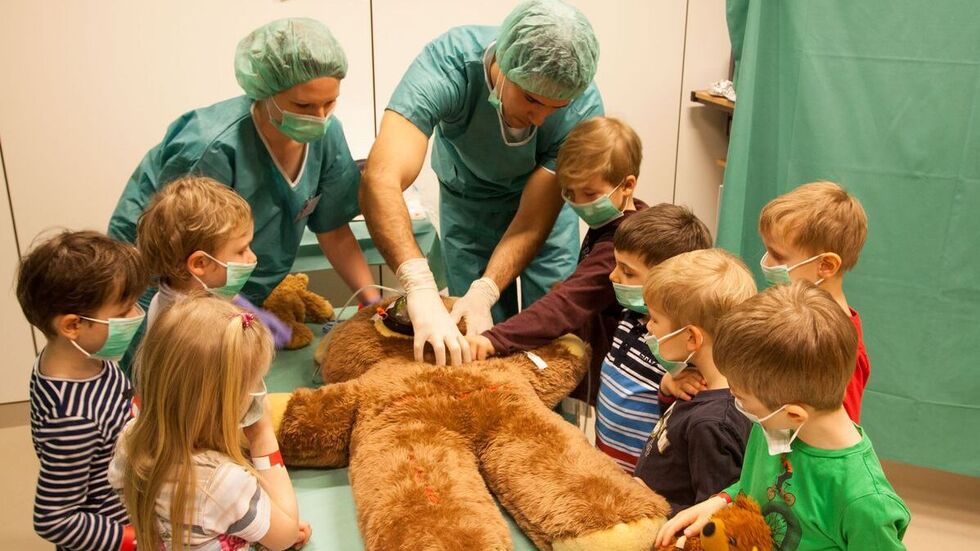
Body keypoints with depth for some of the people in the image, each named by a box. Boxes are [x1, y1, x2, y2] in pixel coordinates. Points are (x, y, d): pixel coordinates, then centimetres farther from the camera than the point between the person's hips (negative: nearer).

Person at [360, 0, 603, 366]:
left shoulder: (583, 110, -32)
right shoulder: (448, 63, -38)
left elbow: (533, 220, -26)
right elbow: (381, 181, -49)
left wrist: (484, 292, -41)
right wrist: (420, 288, -62)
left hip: (541, 195, 1)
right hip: (468, 197, 0)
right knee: (479, 333, -2)